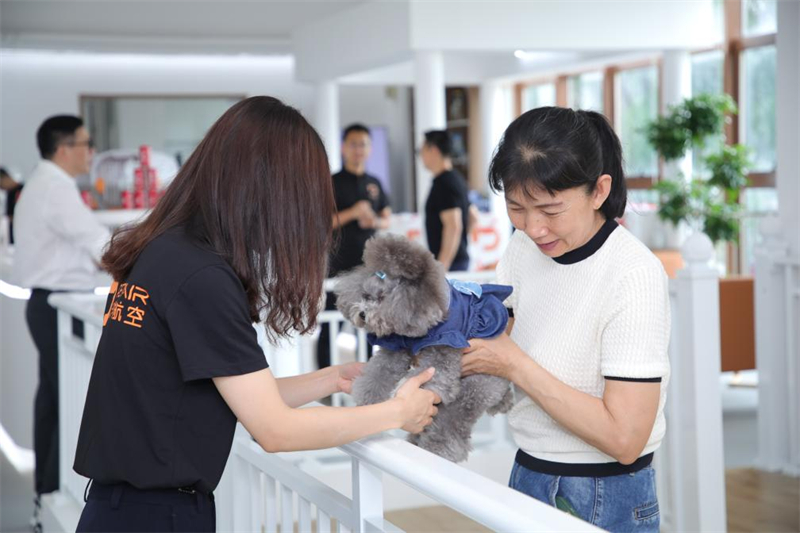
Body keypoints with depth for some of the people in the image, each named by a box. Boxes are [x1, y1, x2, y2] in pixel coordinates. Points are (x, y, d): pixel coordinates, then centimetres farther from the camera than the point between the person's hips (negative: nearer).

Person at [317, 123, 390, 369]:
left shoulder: (374, 183, 13)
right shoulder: (333, 183, -2)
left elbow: (387, 219, 18)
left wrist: (375, 221, -5)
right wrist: (352, 213, -19)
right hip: (338, 264, -5)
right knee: (331, 325, -5)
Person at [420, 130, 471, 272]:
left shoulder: (444, 183, -14)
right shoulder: (457, 179, 16)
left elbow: (453, 226, -22)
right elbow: (473, 217, 23)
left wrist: (442, 266, -23)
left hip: (448, 261, -10)